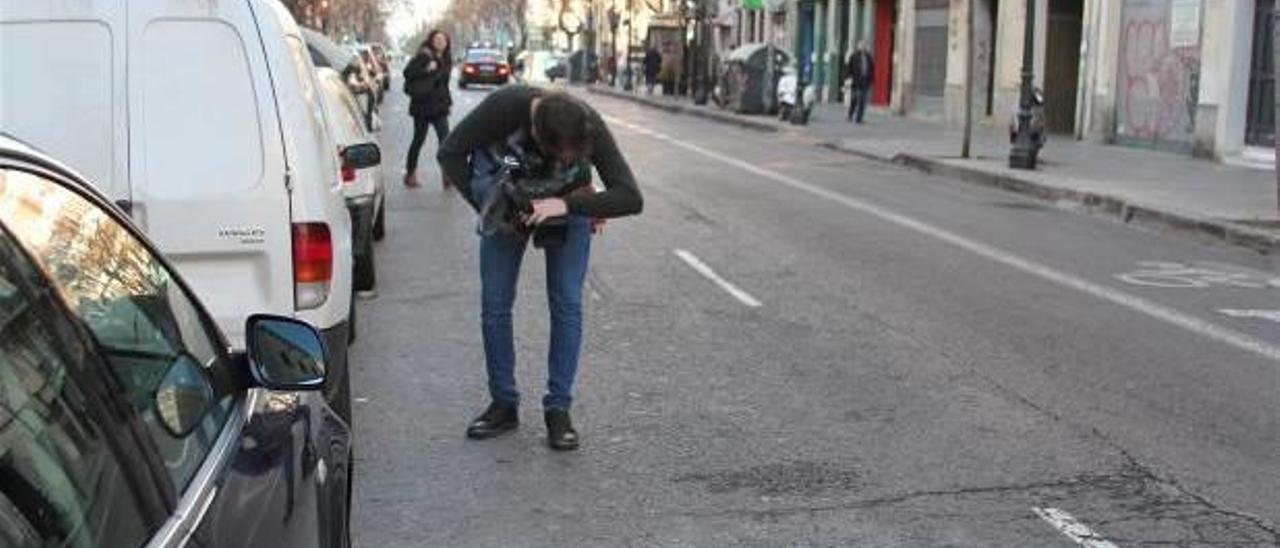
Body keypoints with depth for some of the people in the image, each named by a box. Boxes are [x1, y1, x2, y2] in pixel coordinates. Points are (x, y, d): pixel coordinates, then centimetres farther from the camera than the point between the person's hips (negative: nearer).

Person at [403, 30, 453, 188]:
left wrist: (448, 101, 11)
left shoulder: (445, 60, 13)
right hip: (422, 105, -6)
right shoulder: (424, 56, -9)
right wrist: (426, 70, -25)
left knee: (445, 140, -4)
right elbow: (408, 72, -18)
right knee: (419, 139, 3)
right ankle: (410, 174, 17)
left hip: (439, 106, 6)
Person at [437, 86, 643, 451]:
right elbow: (450, 154, -23)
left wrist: (569, 204, -45)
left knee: (567, 304, -8)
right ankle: (504, 404, 12)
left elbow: (631, 198, -37)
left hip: (569, 206, -1)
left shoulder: (590, 126, -34)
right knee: (495, 304, -1)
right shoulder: (505, 106, -35)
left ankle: (558, 409, 2)